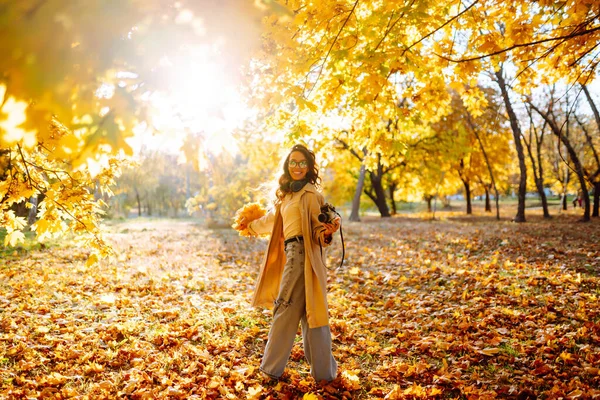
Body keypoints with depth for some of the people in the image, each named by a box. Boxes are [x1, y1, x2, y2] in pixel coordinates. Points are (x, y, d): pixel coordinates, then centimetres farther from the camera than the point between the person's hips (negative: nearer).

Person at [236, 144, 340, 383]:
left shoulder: (309, 194, -8)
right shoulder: (288, 193, 16)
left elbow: (317, 228, -11)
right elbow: (273, 217, 32)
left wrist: (327, 232, -33)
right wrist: (251, 225, 45)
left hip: (301, 254, -8)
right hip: (291, 253, 9)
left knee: (287, 309, -2)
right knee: (304, 310, 11)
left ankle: (273, 367, 11)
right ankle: (322, 368, 20)